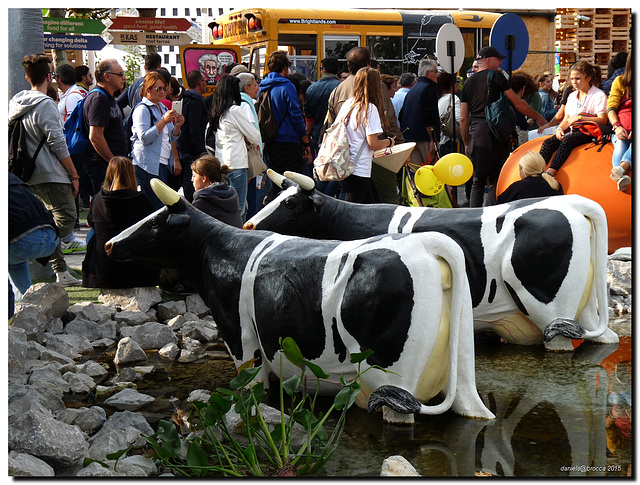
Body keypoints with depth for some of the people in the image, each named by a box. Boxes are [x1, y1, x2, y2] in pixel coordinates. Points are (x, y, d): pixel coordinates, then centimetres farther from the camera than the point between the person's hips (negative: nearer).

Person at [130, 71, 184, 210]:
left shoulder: (163, 108, 20)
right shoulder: (142, 109, -6)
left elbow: (170, 138, 24)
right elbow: (144, 138, -17)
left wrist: (177, 126, 4)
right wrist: (164, 121, -20)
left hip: (164, 164, 8)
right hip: (148, 165, -8)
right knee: (157, 206, -13)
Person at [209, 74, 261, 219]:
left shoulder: (216, 111, 11)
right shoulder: (235, 110, -9)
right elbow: (255, 138, -4)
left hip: (220, 164, 7)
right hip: (236, 164, -7)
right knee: (238, 209, -6)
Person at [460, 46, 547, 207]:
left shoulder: (468, 82, 15)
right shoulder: (496, 76, -1)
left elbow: (463, 119, 14)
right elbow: (517, 104, -1)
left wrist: (467, 144, 21)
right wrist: (538, 117, 10)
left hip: (475, 134, 5)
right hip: (494, 133, -5)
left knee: (477, 182, 8)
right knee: (495, 181, -1)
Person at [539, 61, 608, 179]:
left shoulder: (599, 95, 0)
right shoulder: (572, 96, 23)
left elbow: (602, 120, -12)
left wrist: (579, 118, -15)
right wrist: (559, 128, -2)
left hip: (588, 132, -7)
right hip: (572, 130, 7)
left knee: (567, 140, -36)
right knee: (548, 142, -22)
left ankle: (551, 172, -52)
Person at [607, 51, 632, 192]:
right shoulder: (620, 81, 17)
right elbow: (611, 107, 8)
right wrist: (617, 126, -12)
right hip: (622, 128, 1)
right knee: (620, 145, -34)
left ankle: (621, 168, -64)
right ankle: (621, 176, -60)